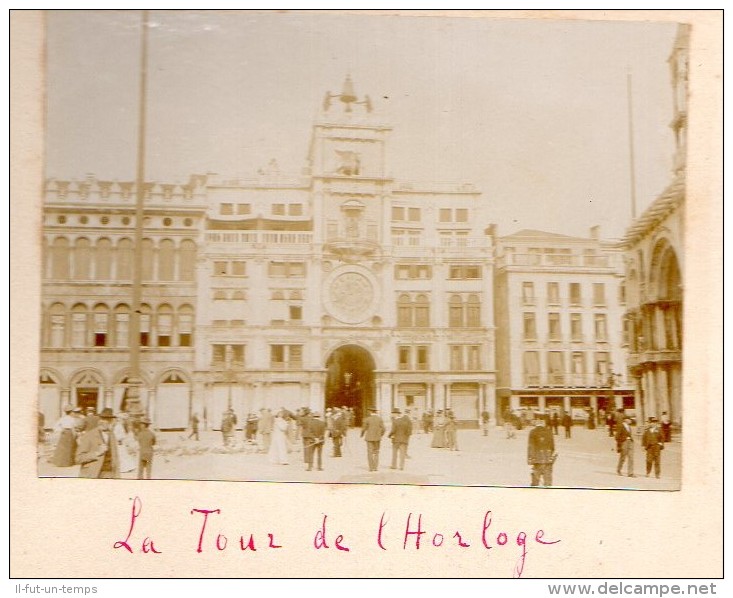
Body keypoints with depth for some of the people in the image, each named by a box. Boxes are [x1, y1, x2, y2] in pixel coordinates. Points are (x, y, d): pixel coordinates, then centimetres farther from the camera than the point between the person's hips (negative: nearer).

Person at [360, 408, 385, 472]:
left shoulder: (367, 419, -8)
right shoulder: (380, 419, -1)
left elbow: (364, 428, -5)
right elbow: (383, 429, -4)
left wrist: (362, 435, 15)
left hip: (369, 438, -2)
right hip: (377, 438, 2)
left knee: (370, 453, 4)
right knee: (376, 453, 12)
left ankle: (371, 467, 1)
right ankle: (376, 467, 8)